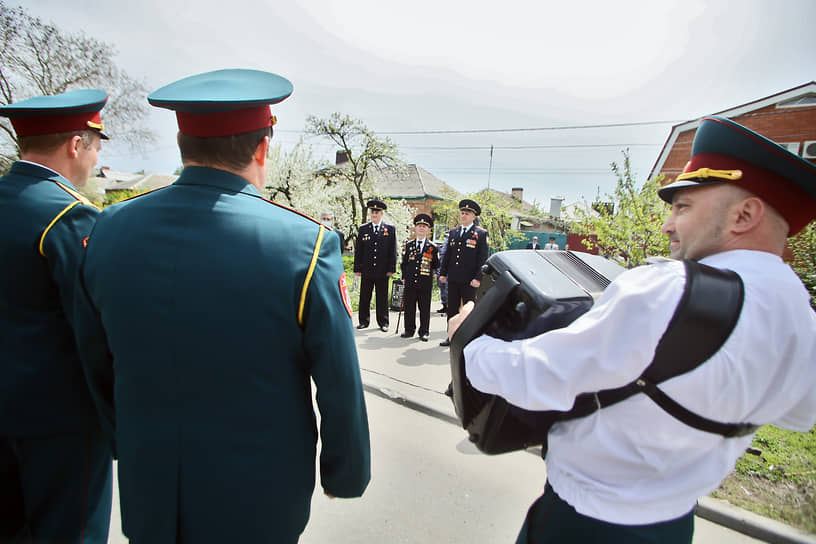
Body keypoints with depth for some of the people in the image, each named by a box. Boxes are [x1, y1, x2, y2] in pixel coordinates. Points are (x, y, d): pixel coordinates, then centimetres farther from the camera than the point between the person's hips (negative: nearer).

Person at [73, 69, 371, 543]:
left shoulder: (109, 231, -10)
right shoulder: (305, 244, -24)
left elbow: (99, 370, 3)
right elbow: (340, 390, -17)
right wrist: (346, 475, 1)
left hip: (147, 495, 4)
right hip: (257, 502, -3)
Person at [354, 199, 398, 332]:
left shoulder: (390, 229, 4)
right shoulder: (363, 229, 8)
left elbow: (393, 250, 3)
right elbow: (358, 250, 7)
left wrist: (391, 269, -3)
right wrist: (357, 268, 2)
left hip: (382, 271, -1)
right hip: (366, 270, 1)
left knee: (382, 298, 6)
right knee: (364, 297, 7)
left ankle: (383, 322, 18)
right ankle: (364, 320, 21)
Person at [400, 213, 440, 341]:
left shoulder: (432, 247, 3)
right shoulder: (409, 244, 10)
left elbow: (436, 264, 6)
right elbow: (404, 262, 14)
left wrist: (428, 267, -10)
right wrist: (405, 276, 8)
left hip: (425, 283, -2)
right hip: (410, 282, 2)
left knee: (424, 309, 3)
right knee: (409, 307, 7)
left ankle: (424, 332, 14)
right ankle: (409, 330, 20)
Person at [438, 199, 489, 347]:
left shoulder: (481, 234, -2)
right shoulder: (453, 232, 13)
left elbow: (483, 258, -7)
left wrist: (478, 278, -13)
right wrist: (443, 273, 9)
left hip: (469, 280, -5)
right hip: (453, 279, 5)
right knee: (452, 309, 12)